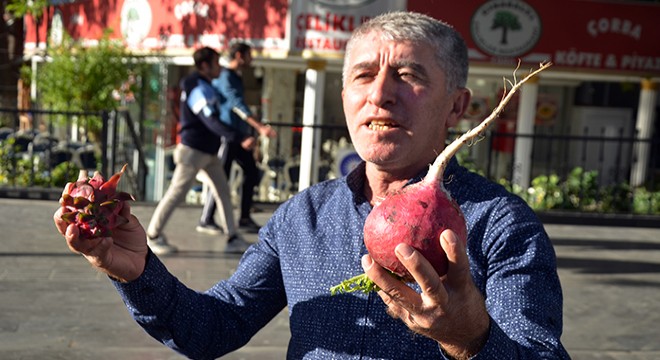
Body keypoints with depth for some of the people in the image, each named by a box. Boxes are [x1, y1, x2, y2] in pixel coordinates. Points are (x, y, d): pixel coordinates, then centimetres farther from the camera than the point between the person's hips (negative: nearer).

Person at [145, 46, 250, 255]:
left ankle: (233, 239, 11)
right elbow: (211, 121, -30)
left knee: (223, 192, 7)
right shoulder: (199, 89, -18)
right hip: (193, 151, -10)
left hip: (208, 152, 10)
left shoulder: (204, 86, 13)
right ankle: (153, 236, 12)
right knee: (176, 193, -1)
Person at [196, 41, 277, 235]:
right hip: (228, 134, -9)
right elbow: (237, 105, -25)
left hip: (239, 135, 9)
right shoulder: (225, 77, -12)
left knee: (252, 173, 6)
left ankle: (244, 218, 13)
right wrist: (260, 127, -34)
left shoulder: (236, 78, 18)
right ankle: (206, 221, 6)